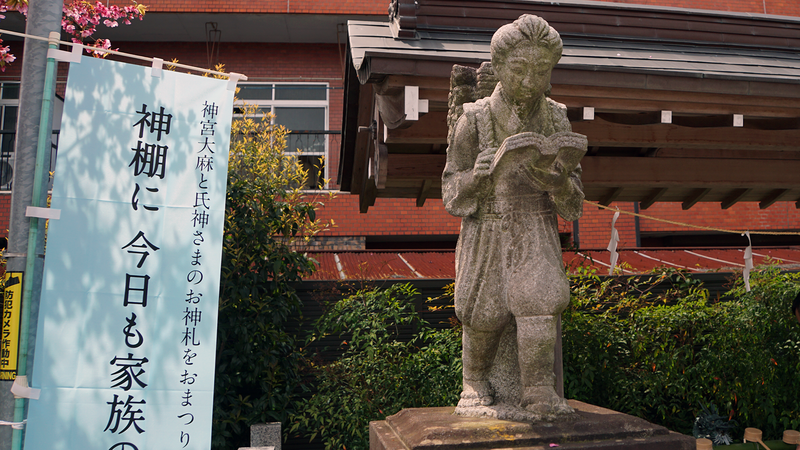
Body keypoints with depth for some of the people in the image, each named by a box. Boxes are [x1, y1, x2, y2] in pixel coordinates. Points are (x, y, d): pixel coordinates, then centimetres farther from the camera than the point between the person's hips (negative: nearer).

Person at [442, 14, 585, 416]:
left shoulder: (556, 120, -2)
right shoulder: (474, 120, -10)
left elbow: (572, 201, 0)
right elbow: (453, 194, -7)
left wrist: (553, 176, -23)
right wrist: (480, 173, -28)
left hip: (536, 229, 1)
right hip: (485, 230, -1)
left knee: (539, 297, -20)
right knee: (484, 313, -1)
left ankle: (538, 391, -6)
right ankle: (475, 382, 27)